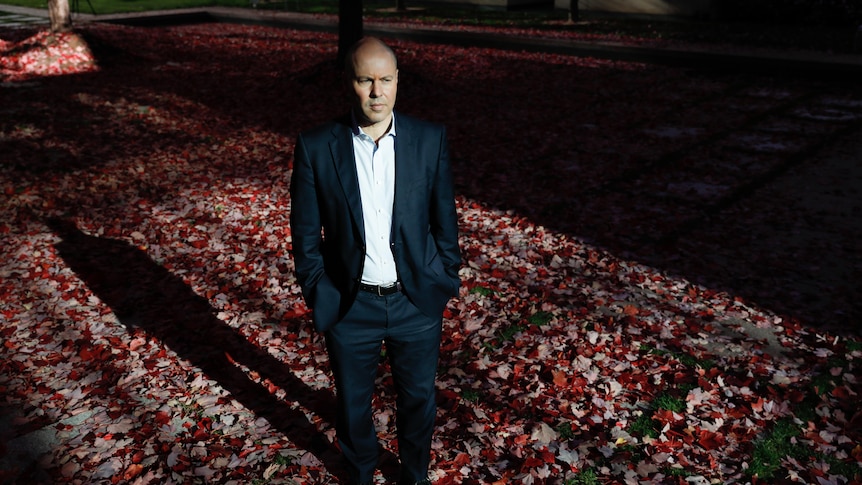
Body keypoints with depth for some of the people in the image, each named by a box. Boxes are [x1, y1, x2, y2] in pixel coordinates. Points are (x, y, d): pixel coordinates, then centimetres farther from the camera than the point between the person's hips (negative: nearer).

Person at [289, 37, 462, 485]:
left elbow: (445, 218, 1)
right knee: (353, 405, 20)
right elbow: (305, 233, -3)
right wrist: (316, 296, -1)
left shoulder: (431, 139, -8)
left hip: (418, 301, 1)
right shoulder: (315, 147, -11)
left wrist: (448, 281, 3)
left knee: (419, 399, 20)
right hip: (349, 307, 0)